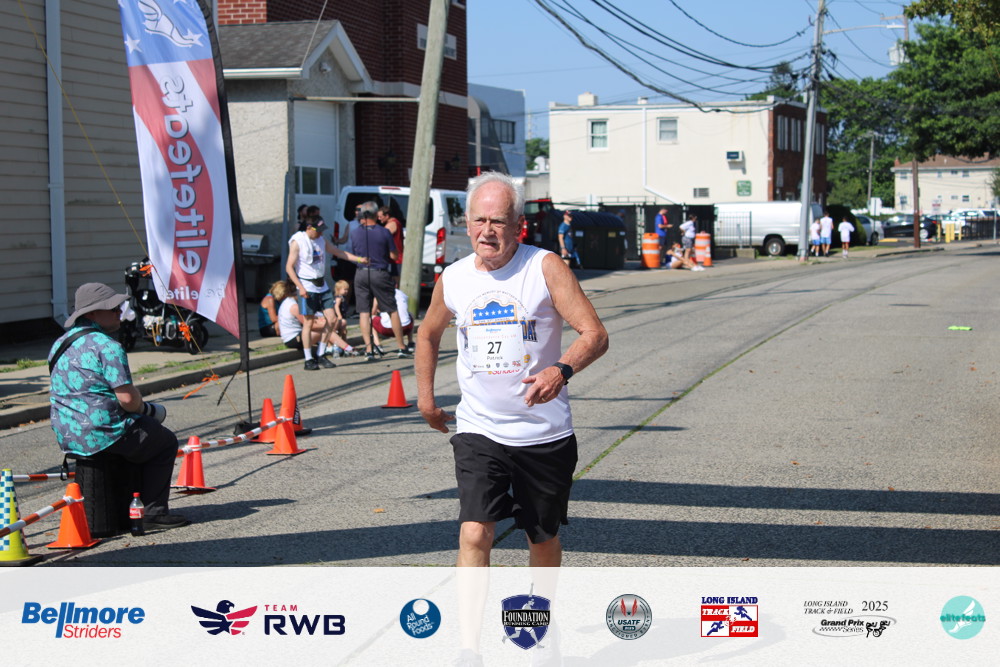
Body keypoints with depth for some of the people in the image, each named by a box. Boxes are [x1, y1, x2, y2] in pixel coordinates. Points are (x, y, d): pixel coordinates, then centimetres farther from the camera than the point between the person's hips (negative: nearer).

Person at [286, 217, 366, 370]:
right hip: (307, 287, -6)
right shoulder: (297, 242, -8)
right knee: (308, 322, -4)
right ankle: (308, 360, 4)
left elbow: (338, 252, 21)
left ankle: (321, 355, 11)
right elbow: (289, 267, -10)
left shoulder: (322, 240, 11)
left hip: (322, 286, 6)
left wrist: (359, 259, 9)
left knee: (331, 319, -1)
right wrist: (300, 287, -19)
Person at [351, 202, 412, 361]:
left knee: (364, 312, 5)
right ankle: (401, 348, 11)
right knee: (393, 310, 8)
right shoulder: (384, 232, -7)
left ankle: (368, 349, -2)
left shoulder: (355, 233, -1)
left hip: (361, 274, 2)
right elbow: (393, 256, -3)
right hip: (380, 274, -2)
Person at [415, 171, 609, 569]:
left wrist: (562, 370, -34)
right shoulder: (453, 278, 2)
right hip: (478, 431, 1)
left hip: (544, 434, -1)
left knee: (543, 539, 13)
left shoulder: (544, 267, -8)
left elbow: (595, 334, -15)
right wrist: (425, 397, 21)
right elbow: (429, 334, 23)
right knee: (474, 533, -15)